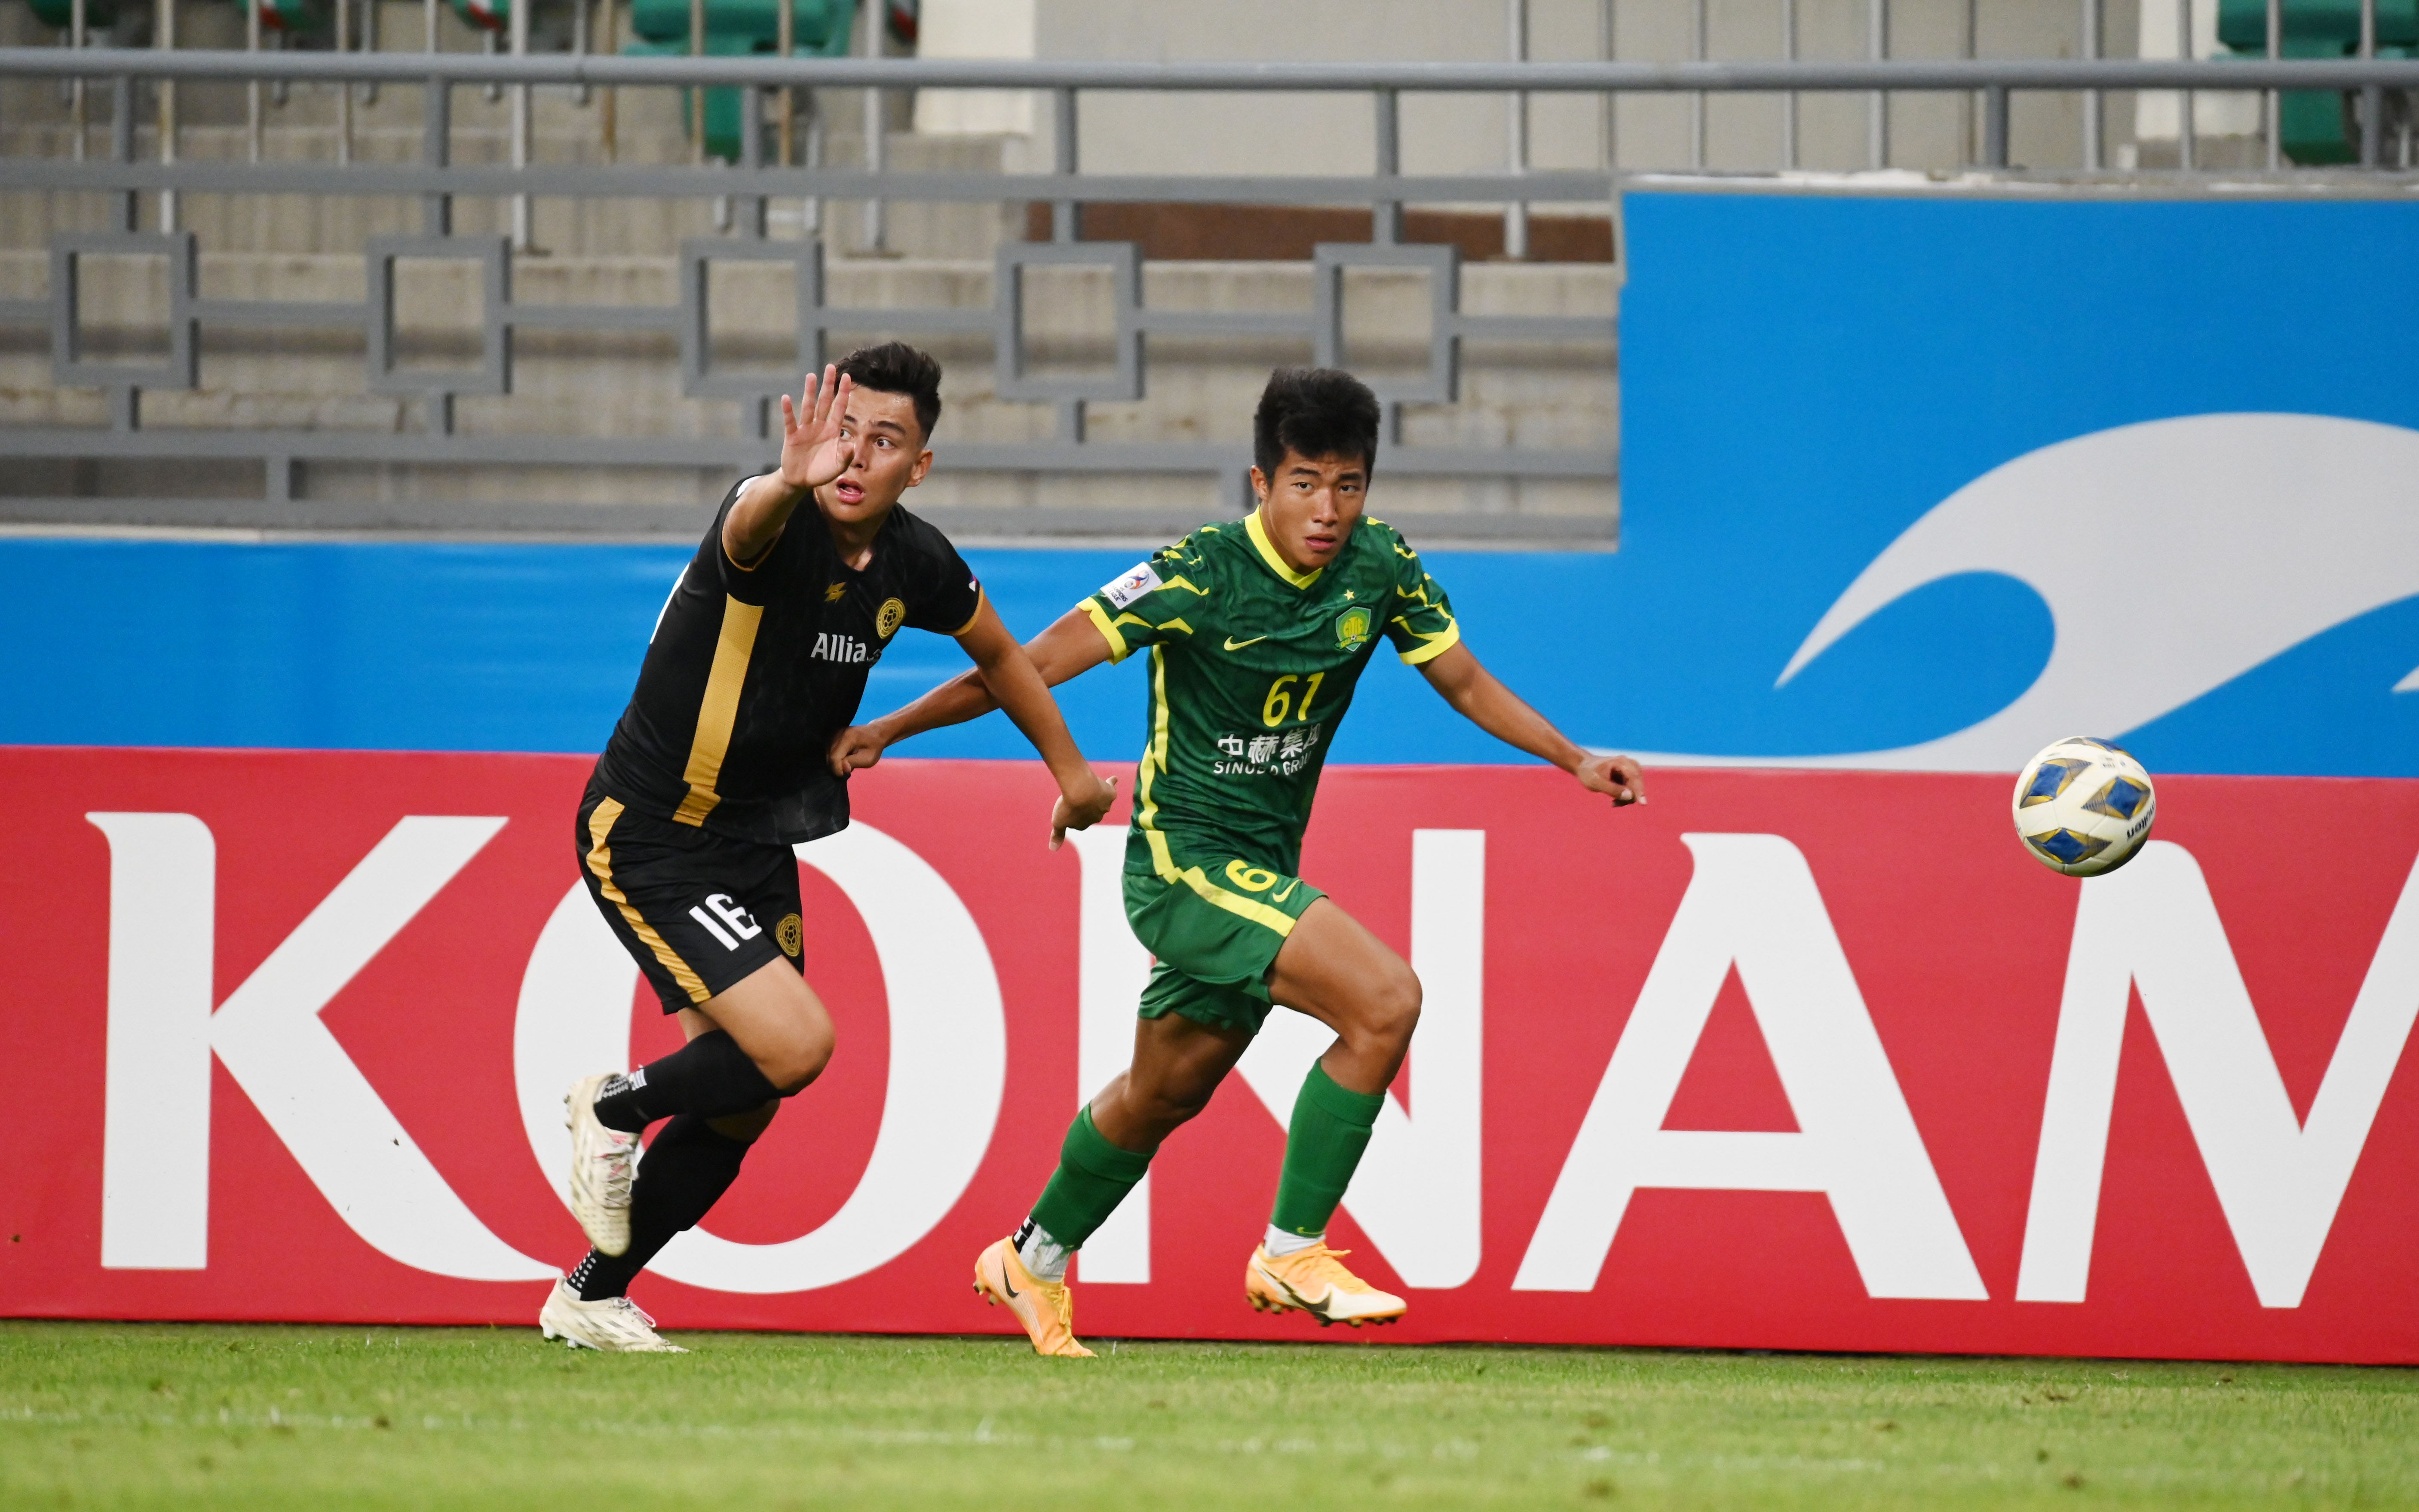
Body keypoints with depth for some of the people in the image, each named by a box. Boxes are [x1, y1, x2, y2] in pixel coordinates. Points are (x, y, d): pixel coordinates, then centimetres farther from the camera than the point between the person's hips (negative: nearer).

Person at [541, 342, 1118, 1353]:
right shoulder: (777, 526, -25)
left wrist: (1070, 768, 27)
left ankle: (592, 1298, 26)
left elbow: (999, 654, 18)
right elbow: (748, 528, -53)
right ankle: (616, 1111, 7)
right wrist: (791, 483, -76)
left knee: (741, 1106, 9)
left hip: (758, 843, 8)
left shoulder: (915, 564, -3)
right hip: (650, 840, -8)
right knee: (795, 1045, -21)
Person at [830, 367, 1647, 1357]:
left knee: (1167, 1089, 22)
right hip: (1182, 857, -7)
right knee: (1385, 1000, -23)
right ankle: (1291, 1254, -13)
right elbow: (1030, 667, -16)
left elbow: (1467, 683, 12)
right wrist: (889, 730, -18)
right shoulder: (1199, 576, -20)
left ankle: (1034, 1262, 44)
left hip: (1265, 867, 7)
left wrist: (1574, 761, 2)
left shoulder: (1381, 569, -3)